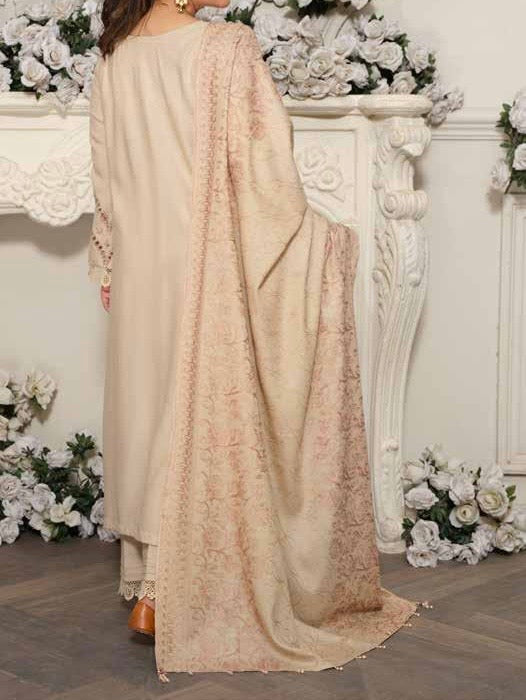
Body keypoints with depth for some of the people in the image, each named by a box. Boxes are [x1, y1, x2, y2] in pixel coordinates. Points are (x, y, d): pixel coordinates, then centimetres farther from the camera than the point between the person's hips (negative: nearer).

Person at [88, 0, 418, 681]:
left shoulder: (114, 57, 4)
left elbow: (107, 177, 10)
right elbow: (264, 173, -16)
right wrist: (329, 240, -3)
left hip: (140, 275, 6)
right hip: (209, 274, -6)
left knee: (149, 412, 14)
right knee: (209, 420, 5)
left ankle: (148, 587, 22)